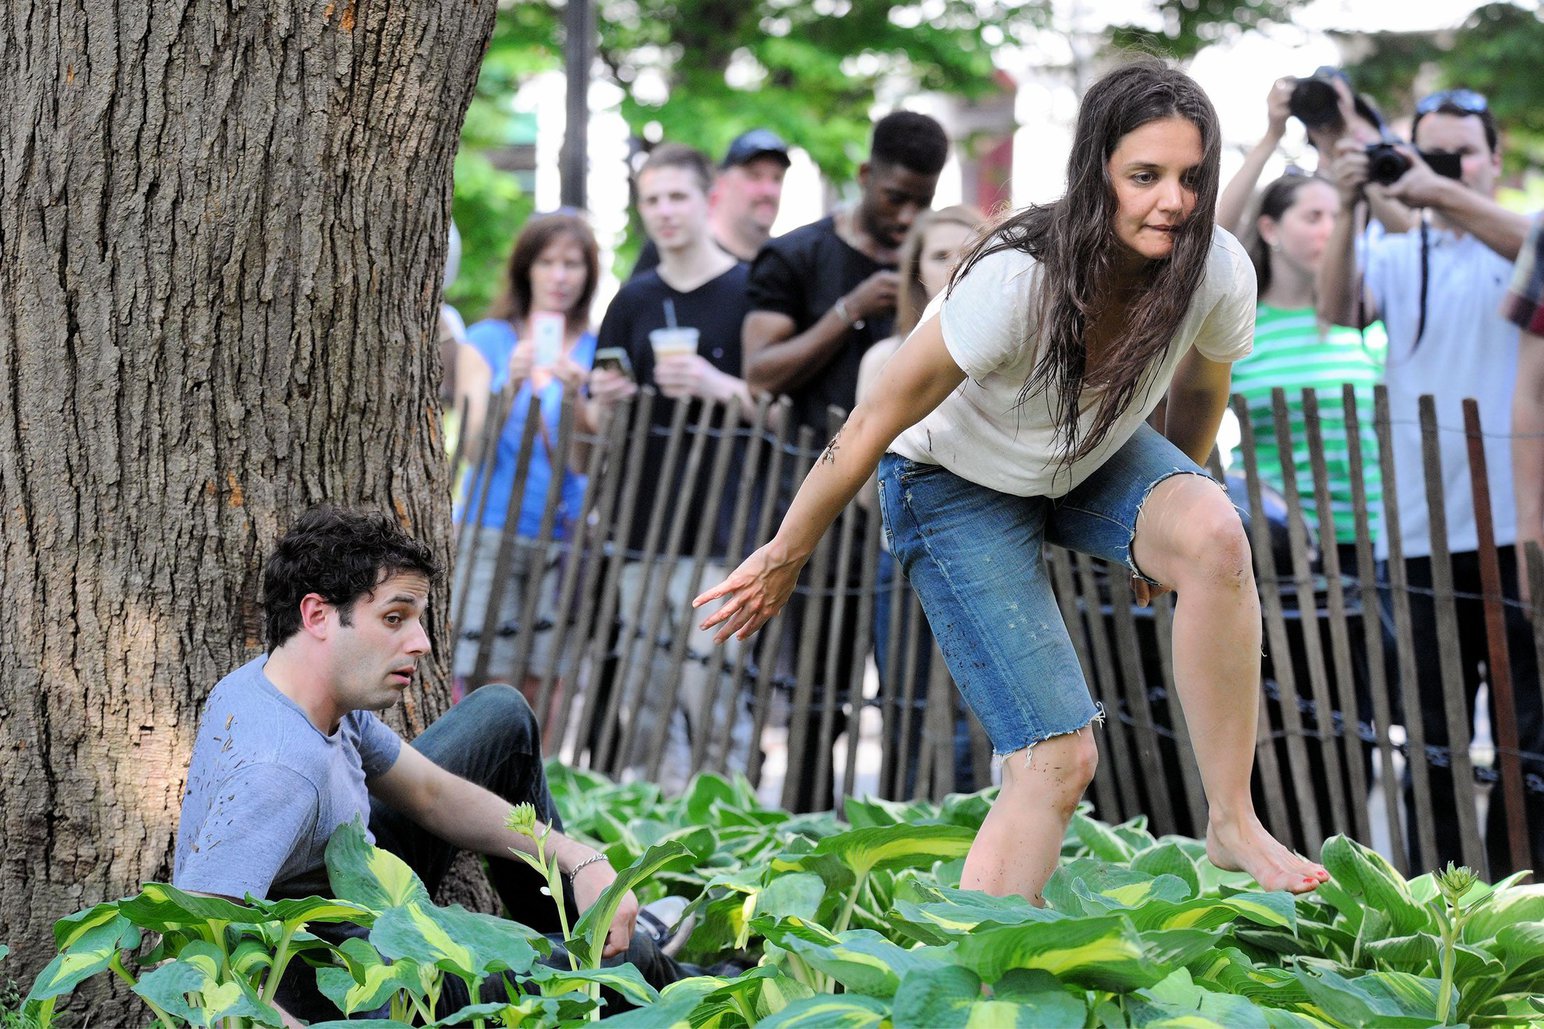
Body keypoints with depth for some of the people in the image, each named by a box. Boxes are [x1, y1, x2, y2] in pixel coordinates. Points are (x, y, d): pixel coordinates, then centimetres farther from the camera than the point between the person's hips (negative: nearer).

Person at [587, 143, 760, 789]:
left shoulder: (747, 292, -2)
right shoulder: (634, 301, 13)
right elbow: (601, 429, 18)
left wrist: (721, 389, -21)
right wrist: (605, 402, -5)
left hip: (718, 525, -6)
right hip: (644, 521, 6)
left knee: (710, 698, -11)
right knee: (643, 700, 8)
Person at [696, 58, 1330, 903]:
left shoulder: (1218, 273, -23)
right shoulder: (1017, 280, -36)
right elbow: (874, 425, -23)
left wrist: (1168, 527, 18)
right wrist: (784, 559, -13)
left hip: (1097, 460, 4)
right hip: (959, 483, -4)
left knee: (1216, 534, -29)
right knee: (1057, 759, -15)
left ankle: (1231, 823, -18)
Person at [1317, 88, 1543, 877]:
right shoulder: (1396, 257, 11)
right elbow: (1338, 308, -7)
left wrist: (1441, 192, -31)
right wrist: (1349, 208, -21)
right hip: (1423, 535, 2)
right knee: (1430, 735, 7)